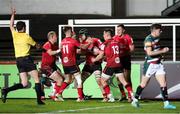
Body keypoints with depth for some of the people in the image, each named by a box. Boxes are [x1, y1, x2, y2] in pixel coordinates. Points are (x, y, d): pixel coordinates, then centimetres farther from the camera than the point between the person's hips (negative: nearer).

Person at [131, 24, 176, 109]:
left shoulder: (156, 39, 10)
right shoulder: (149, 39, -17)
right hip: (150, 65, -8)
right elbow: (149, 53, -25)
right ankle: (135, 100, 20)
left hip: (158, 64, 8)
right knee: (143, 84, 4)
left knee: (163, 83, -1)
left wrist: (163, 50, 7)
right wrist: (162, 51, -21)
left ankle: (166, 103, -2)